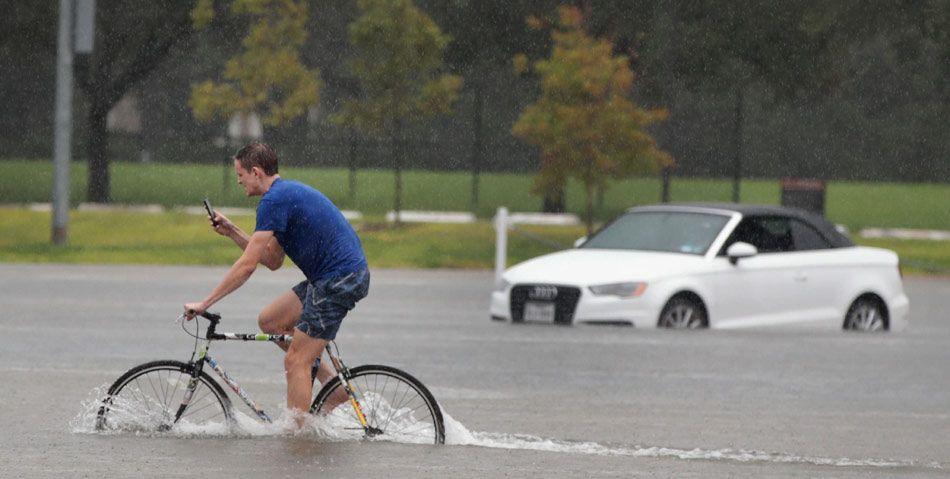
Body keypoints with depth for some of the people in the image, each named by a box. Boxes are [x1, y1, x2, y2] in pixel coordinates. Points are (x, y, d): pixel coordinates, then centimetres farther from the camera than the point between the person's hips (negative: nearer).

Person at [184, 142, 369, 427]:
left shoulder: (274, 200, -13)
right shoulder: (288, 193, 18)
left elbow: (248, 265, -16)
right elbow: (273, 261, 22)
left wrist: (204, 304, -11)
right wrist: (232, 233, 15)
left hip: (340, 280, -10)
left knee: (295, 361, -7)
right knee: (270, 321, 15)